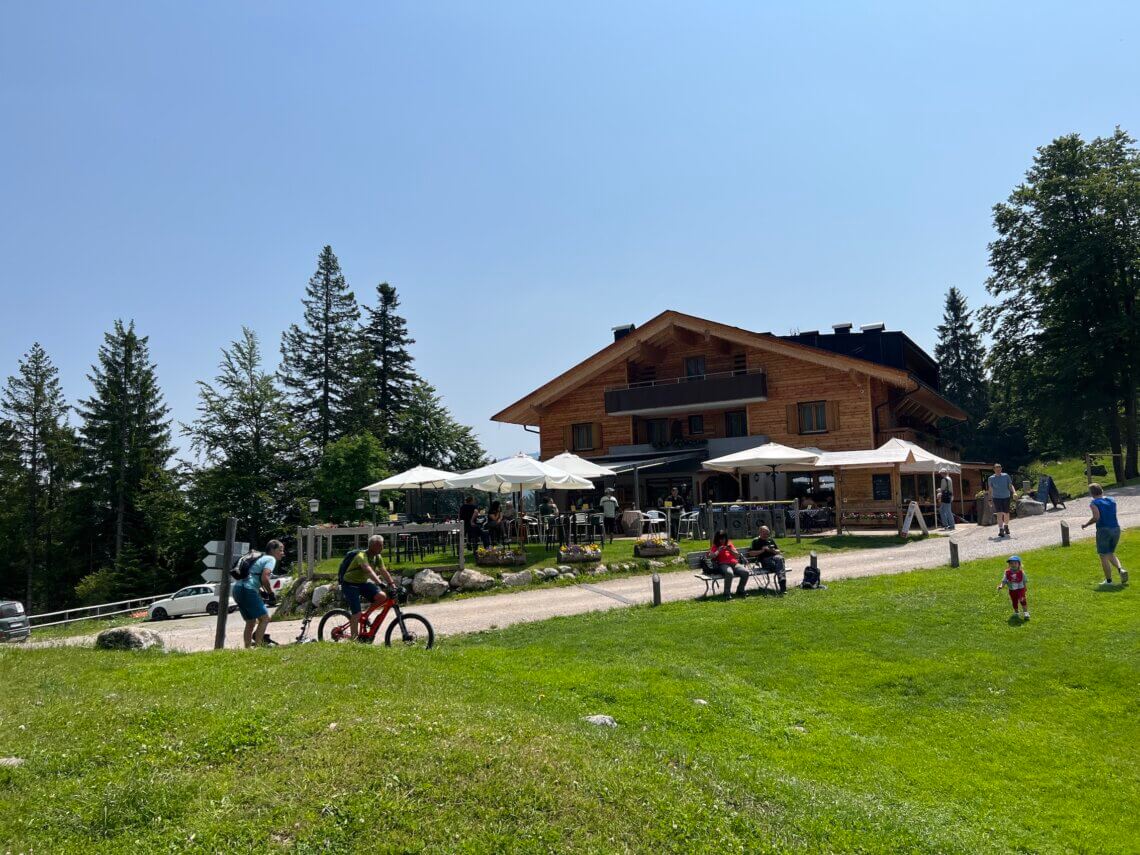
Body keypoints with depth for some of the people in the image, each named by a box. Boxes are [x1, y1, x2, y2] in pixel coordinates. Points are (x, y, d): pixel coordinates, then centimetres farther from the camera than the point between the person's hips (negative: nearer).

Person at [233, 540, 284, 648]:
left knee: (251, 622, 17)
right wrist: (270, 591, -1)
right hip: (247, 590, -9)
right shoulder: (271, 559, -1)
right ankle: (257, 646, -10)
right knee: (264, 618, -4)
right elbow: (264, 578, -15)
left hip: (237, 588, 9)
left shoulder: (261, 558, 27)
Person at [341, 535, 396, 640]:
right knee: (357, 613, -18)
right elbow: (368, 570, -42)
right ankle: (354, 639, -8)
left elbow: (384, 571, -2)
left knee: (381, 596, -18)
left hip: (363, 583, 7)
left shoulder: (377, 557, 0)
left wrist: (392, 585, -14)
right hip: (350, 584, -7)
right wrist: (379, 582, -54)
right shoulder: (362, 556, -26)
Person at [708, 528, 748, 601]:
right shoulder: (715, 546, 14)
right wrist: (718, 551, -13)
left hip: (734, 564, 4)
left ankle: (740, 591, -3)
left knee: (745, 572, -23)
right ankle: (727, 594, -27)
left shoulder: (729, 544, 24)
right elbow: (711, 556, -2)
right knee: (729, 573, -39)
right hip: (723, 564, -4)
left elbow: (737, 555, 18)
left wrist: (731, 550, 1)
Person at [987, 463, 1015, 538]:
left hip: (1006, 497, 2)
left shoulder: (1006, 476, 2)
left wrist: (1014, 493, -13)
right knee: (999, 514, -13)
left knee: (1006, 513, 11)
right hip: (997, 498, -2)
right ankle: (1001, 530, -15)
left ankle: (1006, 526, 36)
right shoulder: (991, 478, 1)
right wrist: (990, 497, 8)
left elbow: (1010, 485, 2)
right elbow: (990, 489, 9)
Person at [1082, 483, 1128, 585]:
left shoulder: (1094, 503, -7)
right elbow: (1112, 514, 17)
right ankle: (1121, 569, -3)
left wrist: (1086, 525, -6)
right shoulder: (1112, 500, 10)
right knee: (1111, 554, 21)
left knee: (1104, 556, 4)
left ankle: (1108, 580, 5)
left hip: (1103, 530, -6)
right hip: (1116, 528, 6)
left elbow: (1096, 517, -18)